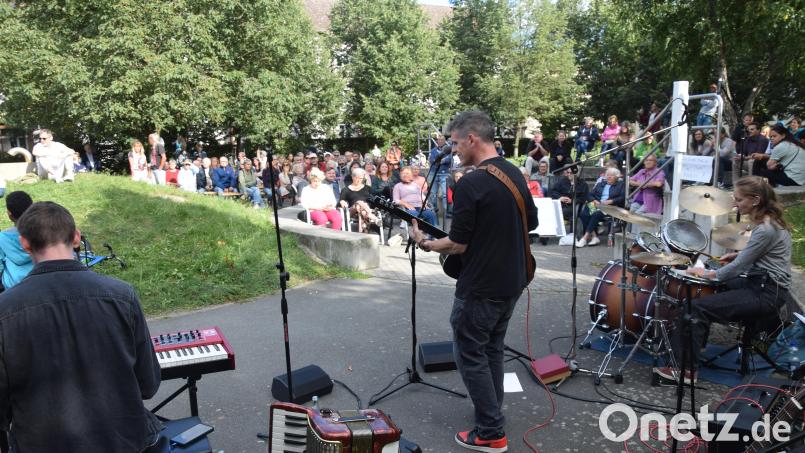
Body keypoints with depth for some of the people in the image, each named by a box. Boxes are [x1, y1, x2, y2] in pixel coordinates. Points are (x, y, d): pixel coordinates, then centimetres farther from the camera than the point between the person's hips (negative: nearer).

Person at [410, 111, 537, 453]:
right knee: (492, 349, 21)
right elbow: (531, 223, 15)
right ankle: (491, 414, 33)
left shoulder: (470, 184, -22)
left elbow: (458, 245, -18)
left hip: (481, 286, -9)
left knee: (470, 355, 5)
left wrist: (425, 243, -1)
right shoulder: (516, 174, 5)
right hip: (512, 281, 9)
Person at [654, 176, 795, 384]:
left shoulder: (766, 230, -23)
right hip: (759, 283, 11)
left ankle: (687, 370, -13)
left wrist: (708, 274, -7)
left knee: (699, 306, -18)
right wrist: (738, 254, 9)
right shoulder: (769, 220, 8)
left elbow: (739, 267, -19)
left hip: (767, 294, -11)